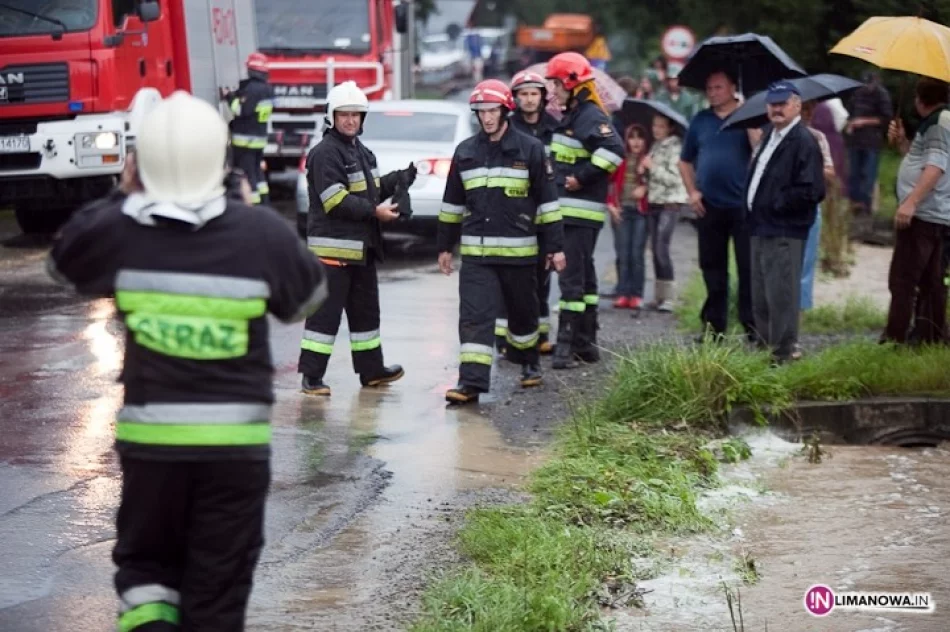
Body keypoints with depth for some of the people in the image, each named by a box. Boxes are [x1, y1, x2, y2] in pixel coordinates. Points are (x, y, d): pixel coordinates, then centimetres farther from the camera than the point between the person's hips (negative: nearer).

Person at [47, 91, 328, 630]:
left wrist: (123, 198, 20)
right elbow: (308, 298, 8)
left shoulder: (117, 231, -7)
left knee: (145, 560, 18)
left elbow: (65, 259, 14)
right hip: (236, 438, -1)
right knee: (219, 585, 8)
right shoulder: (261, 232, -10)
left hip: (149, 434, 1)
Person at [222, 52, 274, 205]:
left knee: (246, 174, -6)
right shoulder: (267, 89, 9)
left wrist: (230, 97, -8)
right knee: (257, 170, 21)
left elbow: (241, 110, -23)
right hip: (260, 136, 9)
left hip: (245, 139, -9)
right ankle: (263, 202, 25)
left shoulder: (252, 88, -20)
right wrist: (236, 95, 11)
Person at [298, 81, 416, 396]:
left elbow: (371, 189, 22)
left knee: (365, 309, 18)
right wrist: (374, 211, -20)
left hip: (362, 246, 10)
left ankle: (371, 369, 29)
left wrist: (398, 179, 6)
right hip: (333, 246, -10)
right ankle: (311, 375, -7)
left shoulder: (360, 151, 16)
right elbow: (336, 201, -22)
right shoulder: (325, 153, -14)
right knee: (326, 311, -9)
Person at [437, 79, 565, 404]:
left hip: (519, 251, -1)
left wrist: (555, 247, -3)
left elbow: (548, 200, -1)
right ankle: (471, 381, -13)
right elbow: (452, 203, 15)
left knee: (523, 312, 15)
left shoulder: (530, 149, -2)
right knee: (474, 316, -9)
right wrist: (445, 246, 15)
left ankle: (529, 363, 37)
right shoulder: (465, 151, 8)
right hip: (475, 253, 2)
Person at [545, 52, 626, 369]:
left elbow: (613, 150, -27)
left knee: (572, 276, -11)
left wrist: (582, 178, -23)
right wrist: (562, 178, 14)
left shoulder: (591, 116, -14)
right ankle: (585, 343, 23)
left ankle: (567, 344, -10)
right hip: (568, 209, 11)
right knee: (584, 275, 15)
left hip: (581, 211, -11)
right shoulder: (571, 116, 17)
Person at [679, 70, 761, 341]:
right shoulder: (700, 121, 11)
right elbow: (685, 161, 19)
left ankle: (752, 325, 1)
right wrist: (692, 191, 7)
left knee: (748, 268, -3)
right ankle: (713, 325, 15)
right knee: (712, 268, 8)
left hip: (742, 205, -4)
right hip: (708, 207, 4)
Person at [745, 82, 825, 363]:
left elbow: (811, 191, -21)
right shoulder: (771, 137, 16)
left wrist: (775, 203, -16)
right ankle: (765, 344, 28)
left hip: (785, 233, -10)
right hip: (763, 228, 10)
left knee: (781, 295, -5)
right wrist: (754, 205, 9)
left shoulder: (804, 142, -14)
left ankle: (784, 353, 3)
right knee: (760, 296, 17)